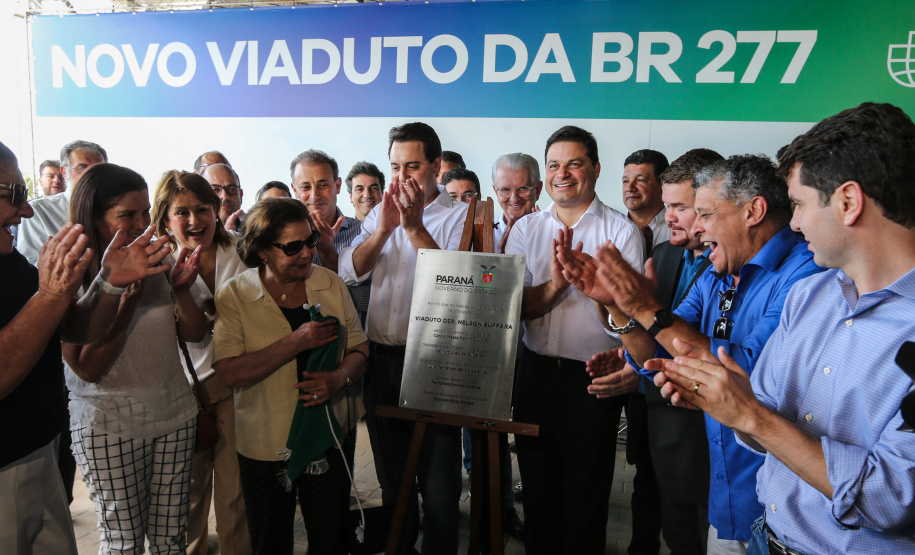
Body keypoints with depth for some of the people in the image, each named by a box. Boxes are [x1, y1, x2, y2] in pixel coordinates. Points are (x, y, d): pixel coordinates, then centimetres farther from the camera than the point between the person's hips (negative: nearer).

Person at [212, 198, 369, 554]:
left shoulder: (330, 284, 1)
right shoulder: (234, 295, -9)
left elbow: (358, 349, 5)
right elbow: (230, 373, -18)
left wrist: (340, 378, -16)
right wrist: (295, 342, -25)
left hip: (331, 435, 2)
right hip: (266, 443, -2)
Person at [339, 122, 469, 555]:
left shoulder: (460, 216, -5)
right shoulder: (382, 213, 10)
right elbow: (349, 272, -1)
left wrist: (415, 227, -21)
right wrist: (385, 228, -15)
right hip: (381, 361, 5)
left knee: (439, 483, 3)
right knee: (391, 476, 20)